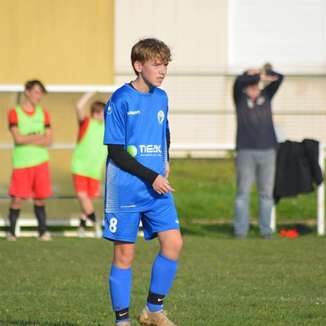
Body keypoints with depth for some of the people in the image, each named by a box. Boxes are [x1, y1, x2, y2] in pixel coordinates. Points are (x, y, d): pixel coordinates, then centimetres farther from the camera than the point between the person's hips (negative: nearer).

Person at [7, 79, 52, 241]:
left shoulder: (43, 113, 10)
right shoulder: (14, 113, -1)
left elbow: (48, 140, 1)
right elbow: (18, 138, -13)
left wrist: (28, 140, -10)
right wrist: (39, 137, -7)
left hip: (40, 162, 3)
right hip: (21, 163, -3)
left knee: (40, 199, 3)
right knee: (17, 199, -5)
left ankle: (43, 231, 7)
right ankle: (11, 232, 7)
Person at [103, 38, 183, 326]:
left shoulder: (161, 98, 9)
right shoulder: (121, 100, -10)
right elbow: (116, 152, -13)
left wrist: (165, 162, 10)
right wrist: (152, 177, -15)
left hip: (157, 188, 6)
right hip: (125, 191, -6)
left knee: (174, 242, -6)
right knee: (125, 253, -1)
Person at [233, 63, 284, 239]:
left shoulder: (266, 96, 12)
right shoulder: (240, 98, 5)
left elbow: (278, 78, 0)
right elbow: (239, 81, -15)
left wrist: (264, 72, -14)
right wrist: (262, 76, -21)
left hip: (267, 151, 2)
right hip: (246, 152, -2)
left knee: (266, 192, 2)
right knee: (243, 192, -3)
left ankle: (265, 229, 6)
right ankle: (240, 229, -1)